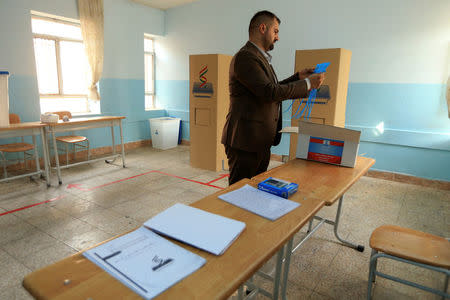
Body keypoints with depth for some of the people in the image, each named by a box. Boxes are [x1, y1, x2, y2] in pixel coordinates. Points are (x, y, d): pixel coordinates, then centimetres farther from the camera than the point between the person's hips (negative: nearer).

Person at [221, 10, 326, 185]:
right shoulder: (245, 57, -15)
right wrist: (308, 84, -15)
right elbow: (270, 92, -23)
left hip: (261, 141, 10)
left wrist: (298, 77, 15)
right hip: (246, 140, -10)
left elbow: (272, 89, 25)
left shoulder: (261, 58, 19)